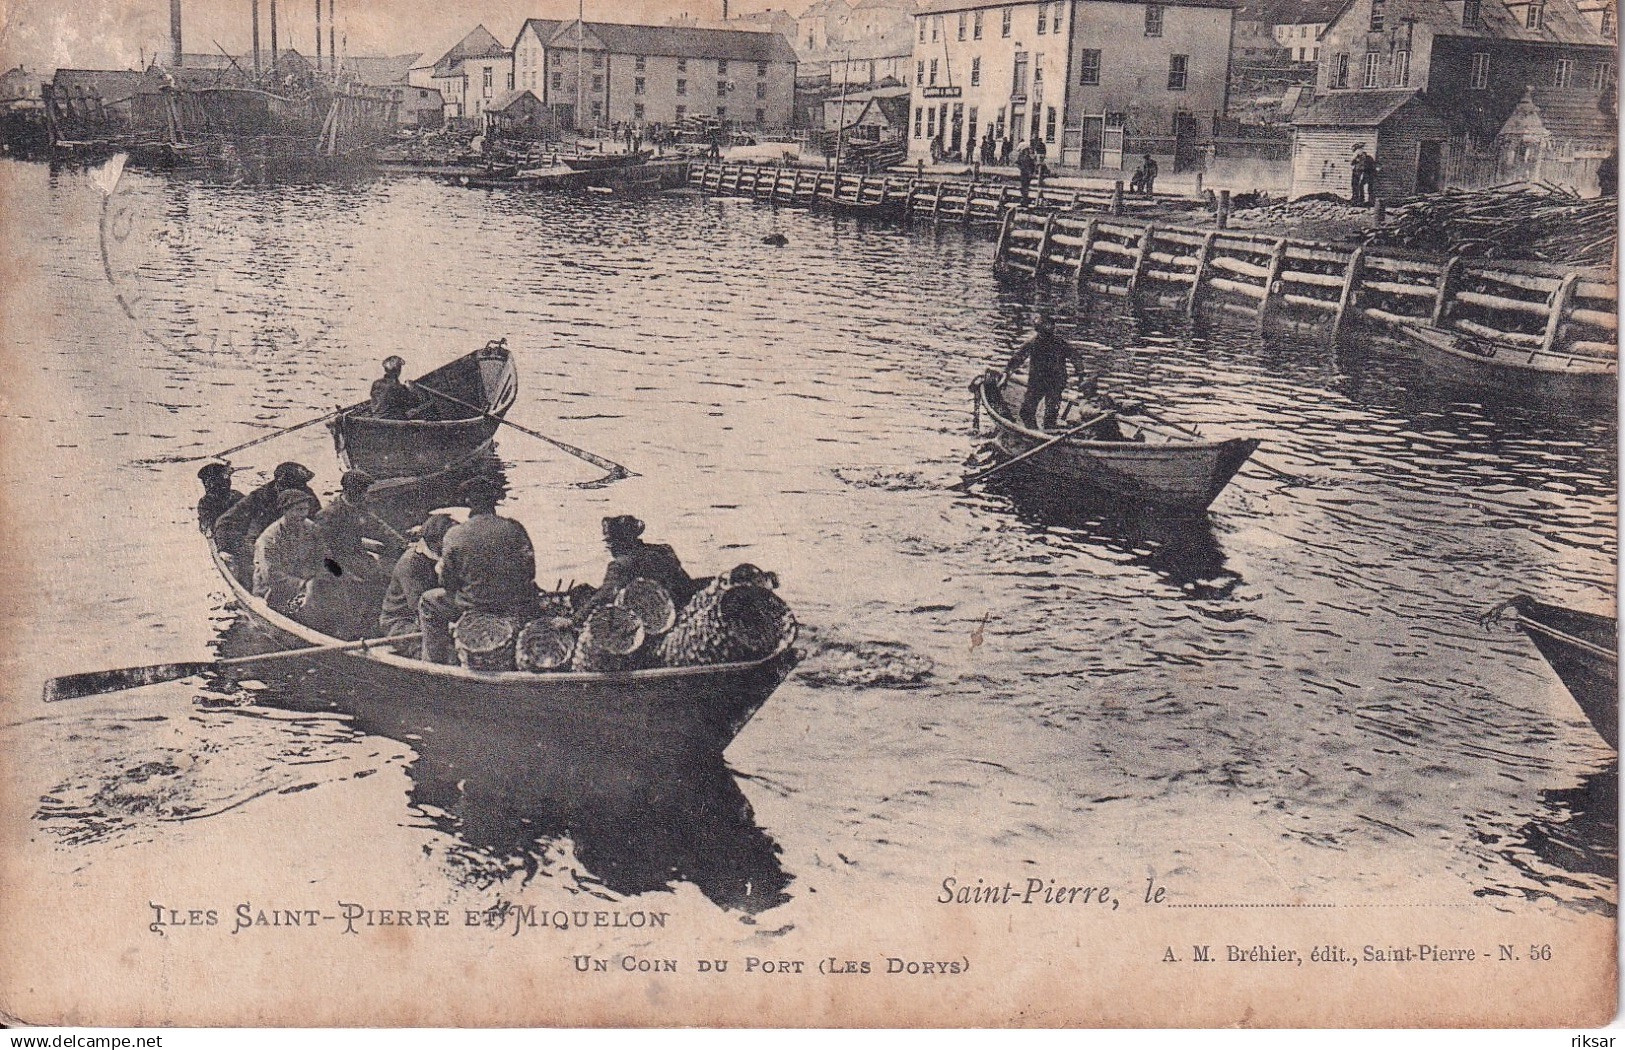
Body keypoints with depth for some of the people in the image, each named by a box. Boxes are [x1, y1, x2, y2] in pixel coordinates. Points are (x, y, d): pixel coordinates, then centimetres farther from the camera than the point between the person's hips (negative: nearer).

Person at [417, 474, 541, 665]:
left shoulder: (454, 535, -7)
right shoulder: (514, 528, -4)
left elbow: (447, 583, -1)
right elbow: (530, 569, -1)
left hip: (475, 606, -2)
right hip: (515, 605, 2)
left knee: (428, 602, 23)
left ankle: (435, 661, 22)